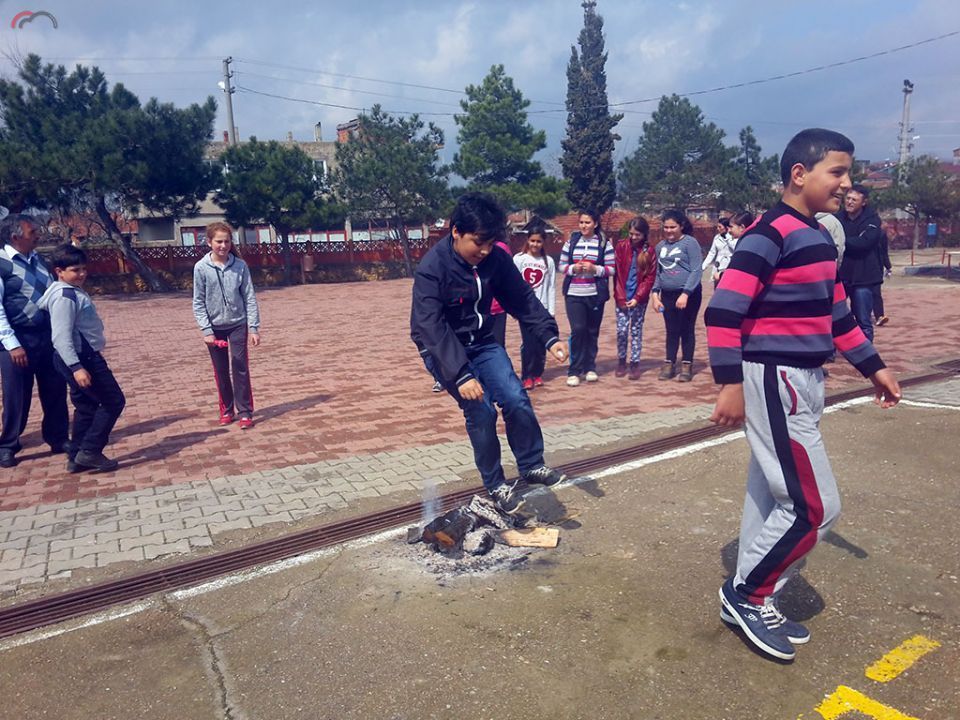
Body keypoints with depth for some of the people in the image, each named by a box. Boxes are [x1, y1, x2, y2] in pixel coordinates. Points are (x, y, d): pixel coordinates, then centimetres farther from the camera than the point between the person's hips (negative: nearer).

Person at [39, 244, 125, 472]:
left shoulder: (72, 291, 12)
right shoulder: (65, 297, -19)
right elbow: (61, 337, -24)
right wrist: (76, 367, -30)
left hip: (83, 357, 10)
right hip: (81, 358, -10)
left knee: (86, 406, 16)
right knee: (114, 401, -3)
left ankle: (77, 458, 22)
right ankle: (89, 452, 0)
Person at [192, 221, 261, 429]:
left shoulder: (240, 266, -6)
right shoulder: (201, 268, -6)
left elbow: (249, 298, -4)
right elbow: (198, 303, -3)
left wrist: (254, 327, -7)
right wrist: (206, 330, -9)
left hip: (238, 324, -1)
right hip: (215, 326, 1)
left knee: (240, 367, -5)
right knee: (221, 371, 10)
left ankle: (245, 412, 1)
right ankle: (226, 410, 23)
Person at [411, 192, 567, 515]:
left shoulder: (496, 259, -10)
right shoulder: (432, 268, -25)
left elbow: (523, 299, -1)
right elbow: (431, 326, -32)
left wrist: (549, 336, -14)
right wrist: (460, 375, -40)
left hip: (481, 342, 5)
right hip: (444, 348, -5)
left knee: (517, 400, -7)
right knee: (481, 412, -12)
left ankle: (532, 466, 14)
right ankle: (495, 486, 7)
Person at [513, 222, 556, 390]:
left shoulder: (548, 261, 4)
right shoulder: (519, 259, -1)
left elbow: (551, 287, 4)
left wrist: (551, 310, 0)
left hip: (542, 308, 2)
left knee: (541, 343, 4)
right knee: (528, 342, -4)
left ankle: (538, 374, 18)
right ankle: (527, 377, 5)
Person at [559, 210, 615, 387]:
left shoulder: (604, 243, 1)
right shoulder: (571, 241, 5)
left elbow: (611, 269, -1)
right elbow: (562, 266, 8)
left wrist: (595, 269, -17)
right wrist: (573, 268, -12)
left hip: (595, 295, 0)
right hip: (573, 294, 0)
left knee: (592, 331, 9)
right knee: (577, 329, -9)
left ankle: (590, 368, 24)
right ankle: (574, 371, 0)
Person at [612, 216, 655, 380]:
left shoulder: (649, 251, -1)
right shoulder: (621, 247, 0)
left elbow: (650, 277, -3)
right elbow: (616, 273, -2)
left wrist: (637, 298, -11)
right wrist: (620, 297, -8)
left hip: (639, 299, 0)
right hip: (622, 297, 0)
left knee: (636, 330, 5)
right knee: (621, 330, -1)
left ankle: (635, 363, 13)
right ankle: (621, 360, 16)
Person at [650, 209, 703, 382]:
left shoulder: (690, 243, -7)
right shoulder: (661, 246, 10)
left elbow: (696, 271, -12)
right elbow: (657, 272, 16)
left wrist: (685, 294, -19)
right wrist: (655, 292, 3)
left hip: (689, 294, -5)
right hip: (667, 295, 5)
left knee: (687, 330, 4)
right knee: (671, 331, 11)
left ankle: (687, 365, 13)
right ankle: (669, 364, 20)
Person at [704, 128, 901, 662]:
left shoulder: (820, 237, 14)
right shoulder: (770, 233, -15)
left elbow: (836, 313, 23)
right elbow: (723, 311, -21)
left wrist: (873, 367, 25)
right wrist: (731, 384, -25)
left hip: (804, 381, 9)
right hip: (774, 382, -9)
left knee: (772, 495, 15)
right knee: (816, 505, -4)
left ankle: (750, 601, 28)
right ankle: (747, 593, 14)